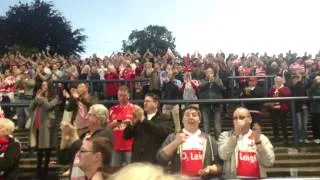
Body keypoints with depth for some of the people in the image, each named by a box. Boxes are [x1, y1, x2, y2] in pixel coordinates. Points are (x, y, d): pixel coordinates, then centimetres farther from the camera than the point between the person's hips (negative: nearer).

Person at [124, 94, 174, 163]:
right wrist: (133, 122, -6)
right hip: (137, 160, 4)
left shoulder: (165, 118, 4)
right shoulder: (139, 118, 17)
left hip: (155, 161, -4)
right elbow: (126, 135, 13)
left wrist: (143, 119, -16)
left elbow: (163, 132, -17)